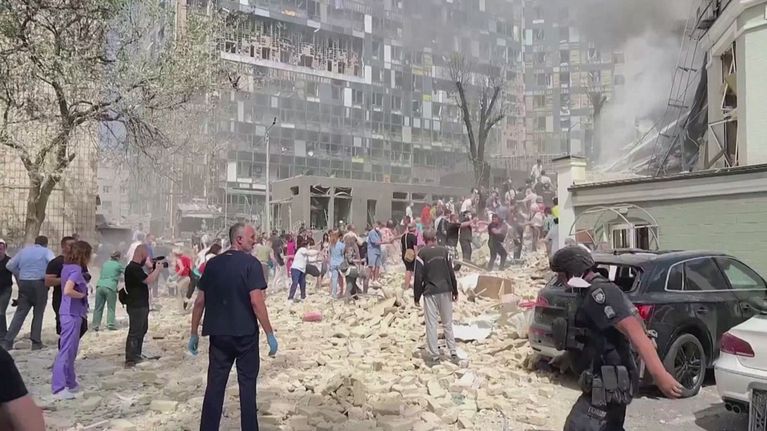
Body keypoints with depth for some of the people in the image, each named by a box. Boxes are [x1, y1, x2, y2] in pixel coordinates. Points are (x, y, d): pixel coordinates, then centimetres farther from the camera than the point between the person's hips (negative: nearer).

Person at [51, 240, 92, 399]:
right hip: (72, 314, -10)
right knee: (66, 351, -6)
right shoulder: (76, 269, -17)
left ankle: (70, 383, 27)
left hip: (70, 313, 10)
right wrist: (82, 295, -13)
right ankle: (59, 389, -3)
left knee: (71, 351, 17)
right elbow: (68, 291, -28)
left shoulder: (67, 267, 10)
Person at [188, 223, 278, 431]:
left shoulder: (213, 264, 5)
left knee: (215, 385, 11)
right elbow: (256, 301, -18)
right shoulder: (251, 263, -11)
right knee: (247, 383, 9)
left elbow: (200, 301, 6)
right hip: (245, 334, -4)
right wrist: (270, 334, -12)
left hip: (218, 334, 4)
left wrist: (194, 333, 13)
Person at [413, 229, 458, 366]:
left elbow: (418, 277, -8)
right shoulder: (444, 251, 2)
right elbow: (451, 272, 1)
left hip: (430, 293, -3)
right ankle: (453, 352, 15)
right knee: (448, 323, 13)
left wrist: (416, 296, 1)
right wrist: (455, 291, 10)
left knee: (431, 324, 3)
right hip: (445, 291, 3)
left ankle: (434, 355, 6)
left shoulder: (422, 253, -7)